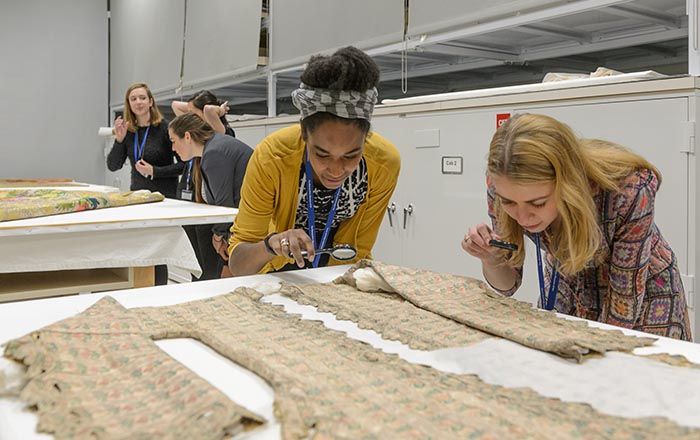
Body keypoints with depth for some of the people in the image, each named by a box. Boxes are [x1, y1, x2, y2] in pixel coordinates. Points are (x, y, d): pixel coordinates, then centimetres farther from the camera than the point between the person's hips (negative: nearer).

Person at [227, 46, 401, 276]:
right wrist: (271, 244, -38)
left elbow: (356, 252, -9)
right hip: (279, 278, 0)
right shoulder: (271, 156, -25)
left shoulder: (384, 163, -21)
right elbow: (237, 265, -20)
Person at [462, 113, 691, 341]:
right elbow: (507, 284, -13)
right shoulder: (503, 184, -26)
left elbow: (626, 296, -22)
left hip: (642, 295, -2)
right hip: (566, 290, 2)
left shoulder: (629, 189, -36)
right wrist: (490, 258, -32)